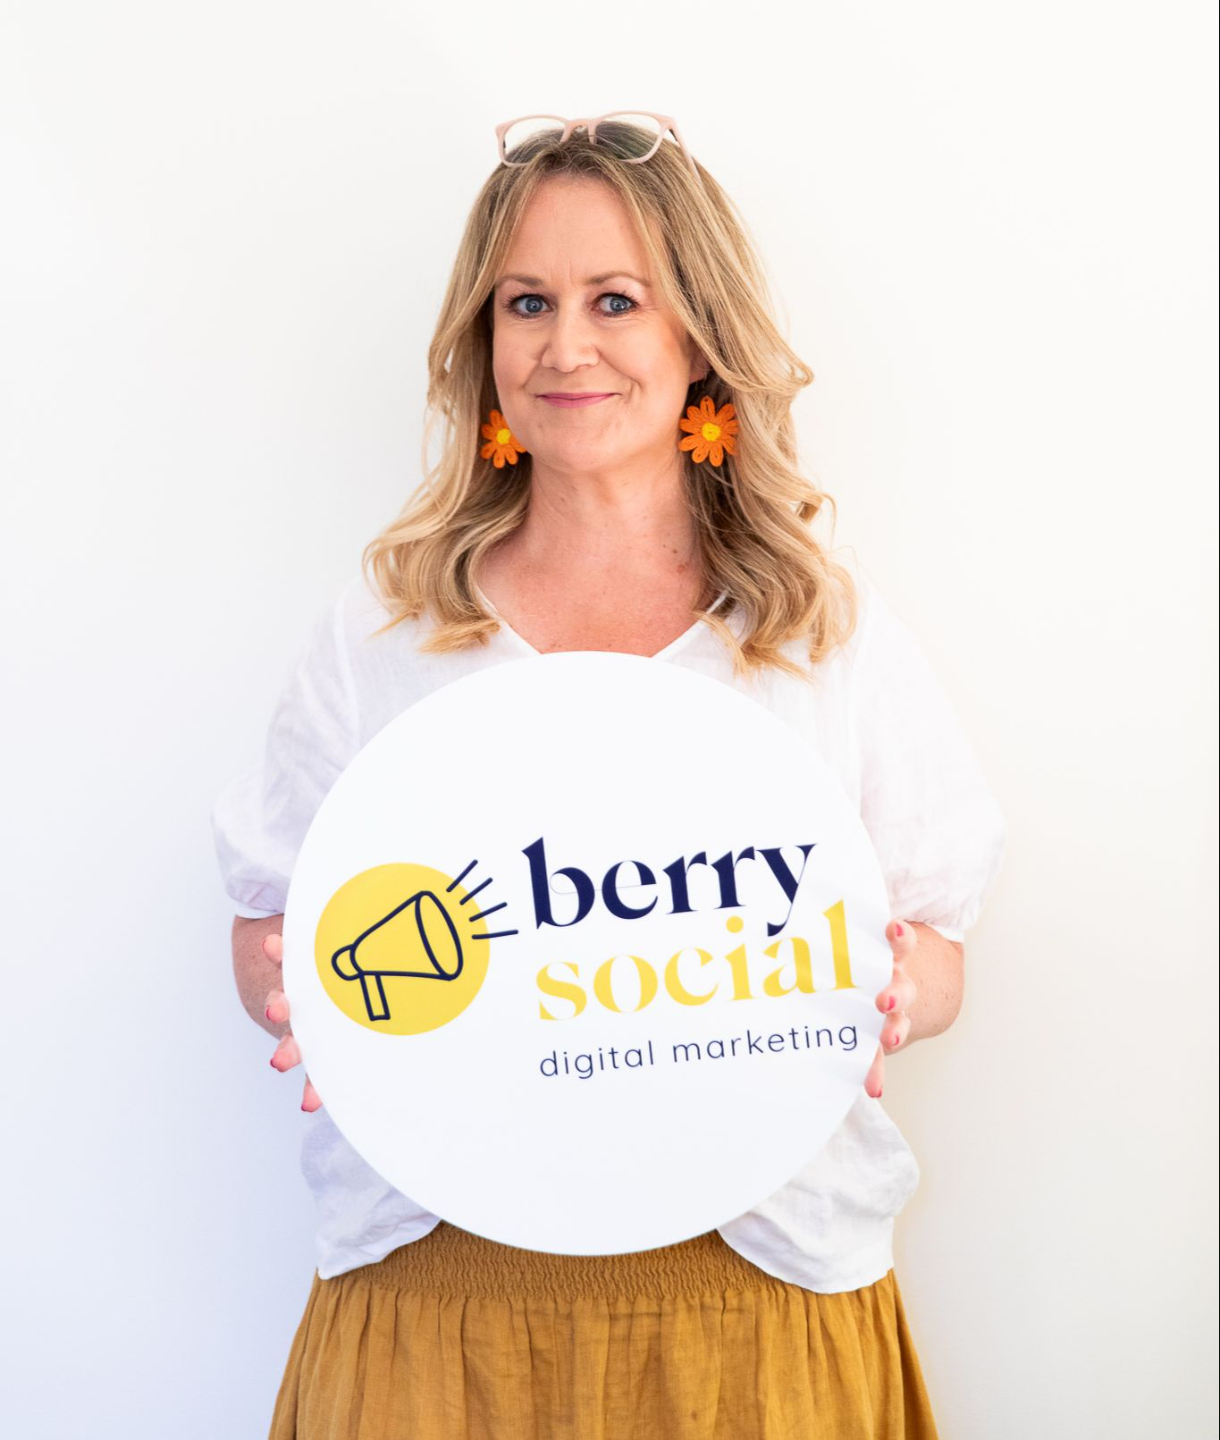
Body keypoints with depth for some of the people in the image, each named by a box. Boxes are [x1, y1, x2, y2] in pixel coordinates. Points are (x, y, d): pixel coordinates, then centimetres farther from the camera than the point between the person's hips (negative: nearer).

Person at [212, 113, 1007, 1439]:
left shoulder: (831, 622, 1)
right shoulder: (387, 623, 3)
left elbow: (938, 957, 5)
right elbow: (269, 923, 6)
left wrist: (895, 992, -17)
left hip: (754, 1280, 0)